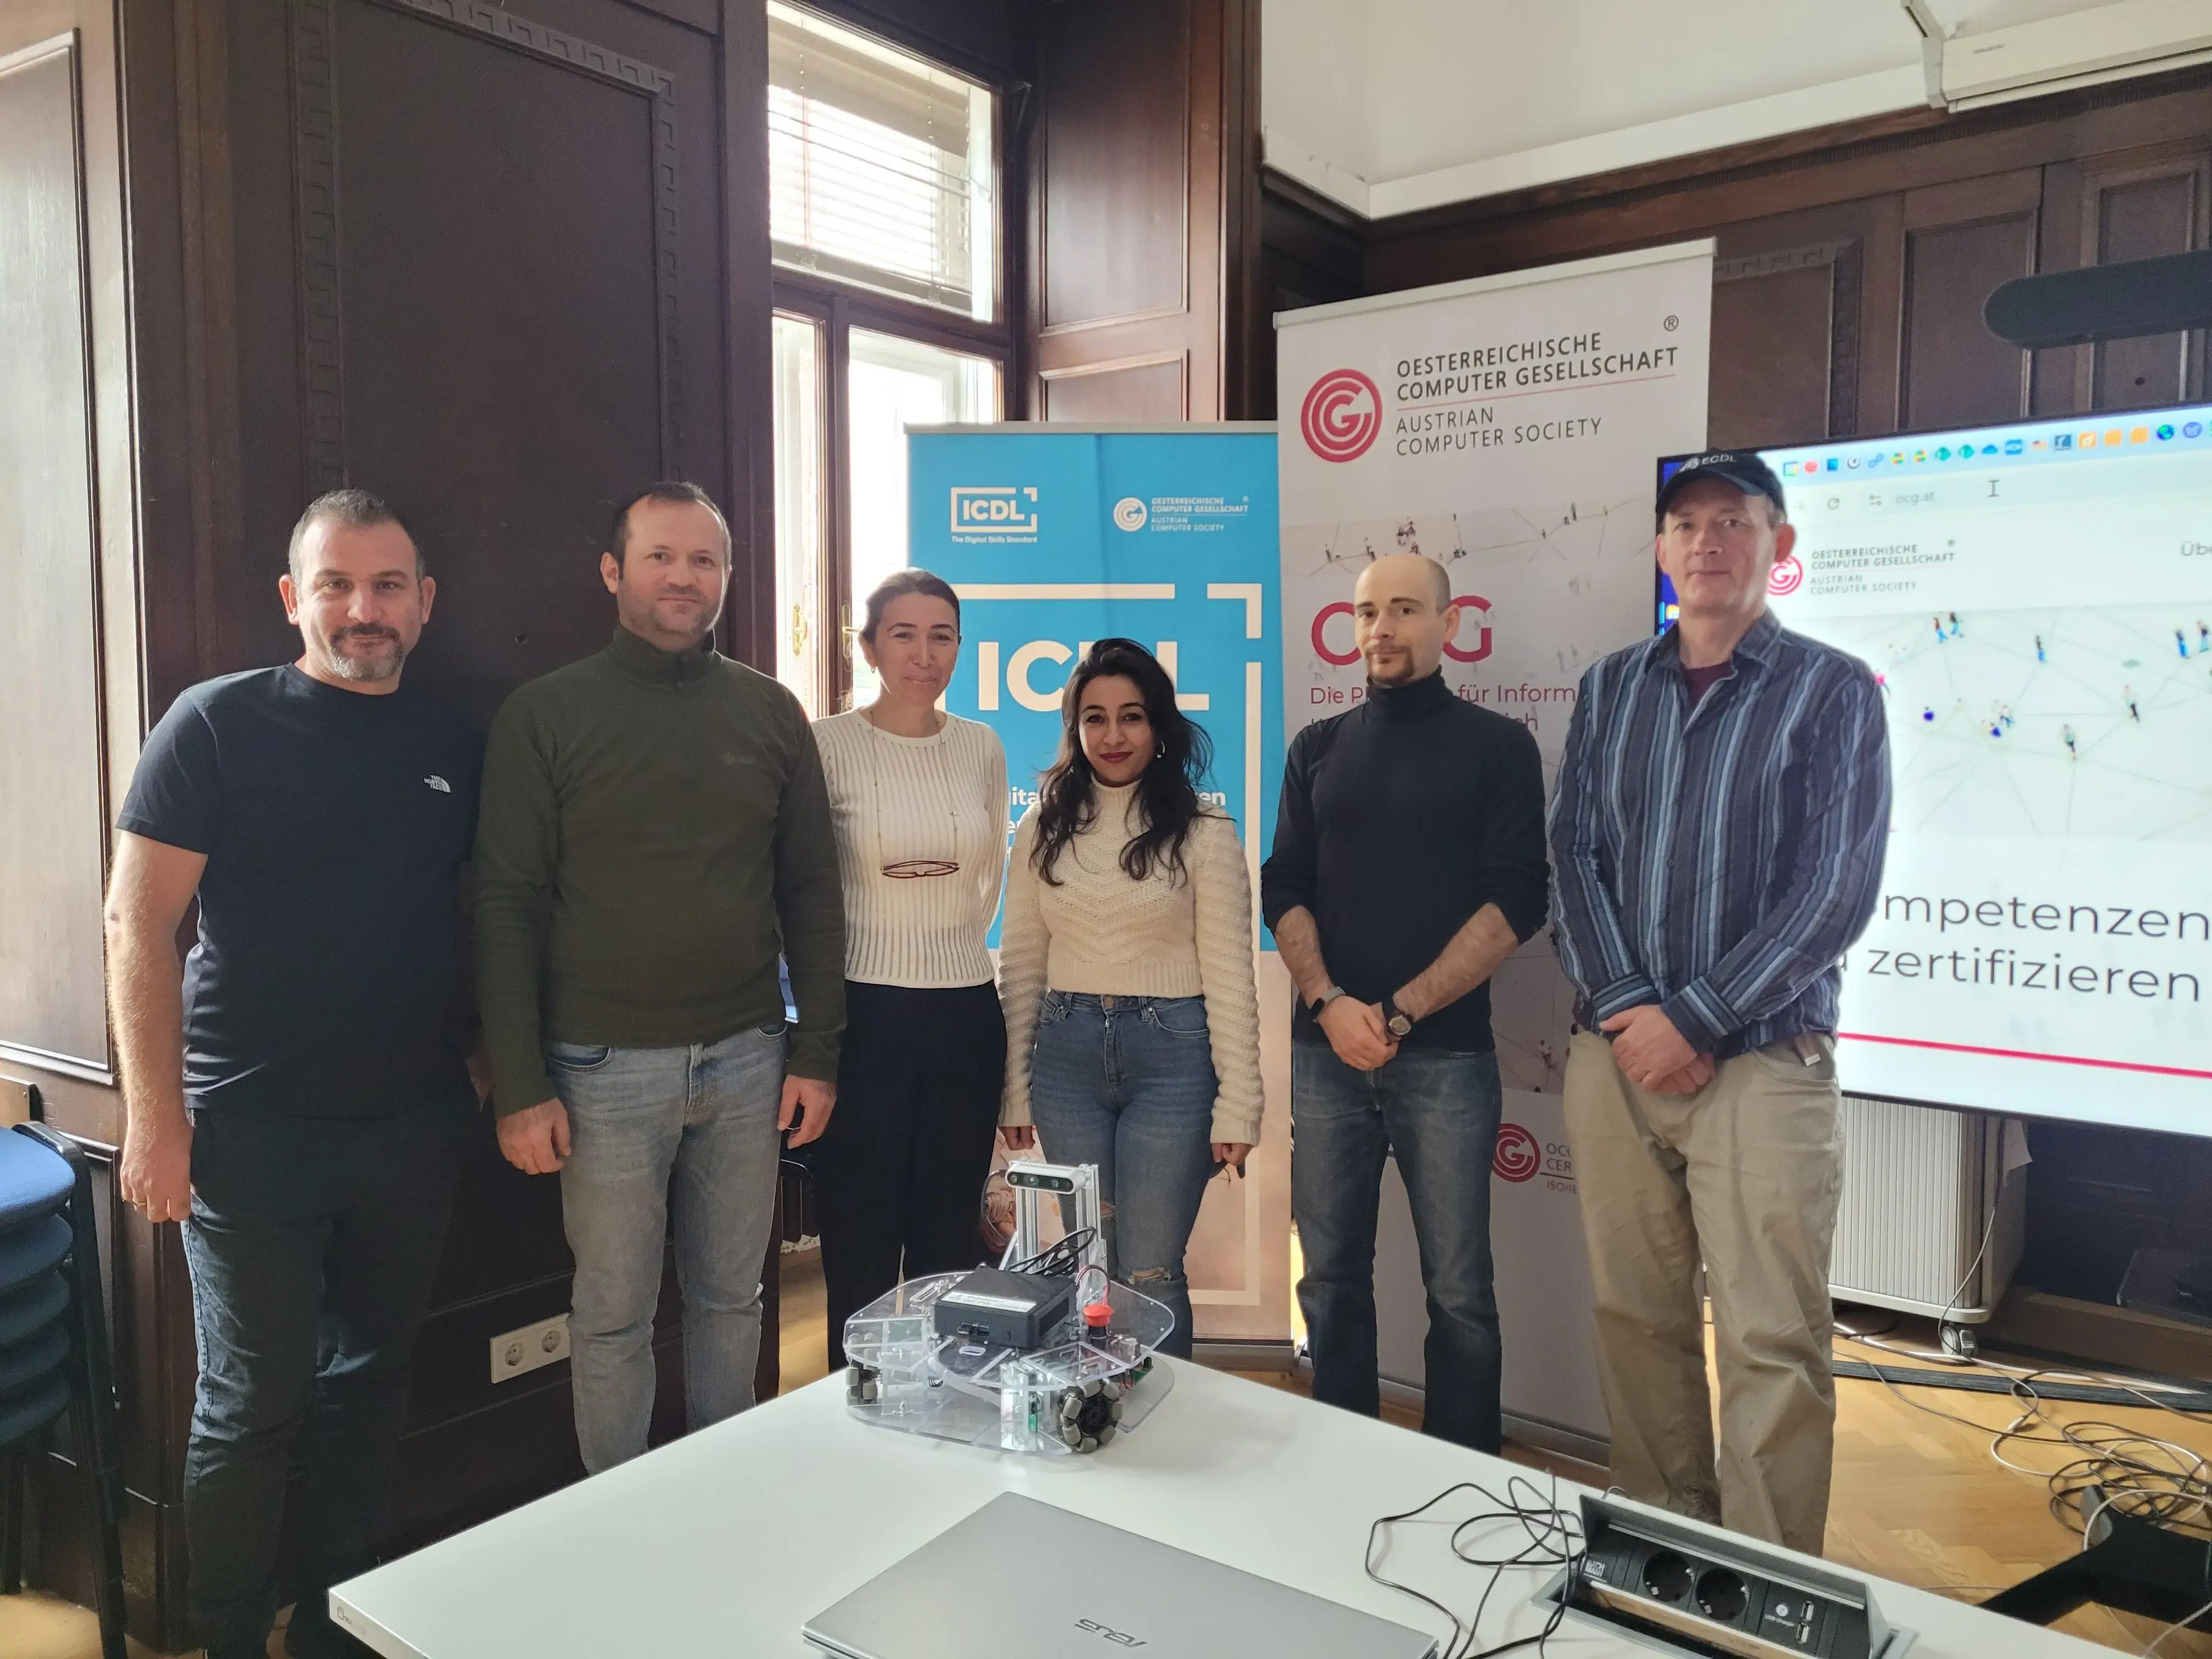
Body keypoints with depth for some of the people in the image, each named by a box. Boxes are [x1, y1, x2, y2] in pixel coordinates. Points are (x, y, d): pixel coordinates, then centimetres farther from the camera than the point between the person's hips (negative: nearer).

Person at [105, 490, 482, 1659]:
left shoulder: (454, 744, 7)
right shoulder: (219, 721, -5)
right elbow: (138, 924, -8)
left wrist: (488, 1057, 7)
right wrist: (156, 1113, -11)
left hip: (414, 1127, 4)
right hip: (252, 1127, -4)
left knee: (368, 1383, 15)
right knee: (252, 1405, 5)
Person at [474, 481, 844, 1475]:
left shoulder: (771, 713, 6)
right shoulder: (546, 715, -3)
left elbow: (810, 891, 8)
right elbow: (506, 904, -4)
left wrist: (816, 1051, 4)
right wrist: (519, 1087, -8)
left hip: (746, 1058, 3)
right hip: (606, 1066, -2)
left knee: (731, 1297, 15)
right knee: (613, 1313, 9)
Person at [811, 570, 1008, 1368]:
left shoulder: (982, 747, 6)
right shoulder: (827, 744, -6)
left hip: (965, 1012, 4)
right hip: (864, 1012, -3)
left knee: (949, 1244, 13)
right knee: (861, 1250, 4)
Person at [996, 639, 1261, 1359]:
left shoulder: (1204, 834, -3)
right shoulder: (1043, 829, 6)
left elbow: (1229, 975, -4)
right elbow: (1019, 965, 9)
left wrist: (1237, 1104, -6)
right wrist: (1014, 1090, 7)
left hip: (1171, 1056, -3)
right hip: (1067, 1054, 3)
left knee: (1151, 1274, 2)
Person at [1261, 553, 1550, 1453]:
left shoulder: (1498, 745, 3)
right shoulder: (1318, 748, 13)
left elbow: (1516, 903, -5)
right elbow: (1285, 890, 8)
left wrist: (1403, 1011, -11)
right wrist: (1331, 1004, -9)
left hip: (1446, 1055, -3)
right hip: (1326, 1050, 3)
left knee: (1458, 1289, 1)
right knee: (1331, 1277, 8)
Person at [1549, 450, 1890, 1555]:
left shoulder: (1833, 691, 0)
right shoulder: (1611, 688, 12)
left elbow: (1836, 888, -8)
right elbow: (1574, 853, 6)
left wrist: (1692, 1020, -13)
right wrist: (1626, 1006, -8)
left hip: (1760, 1061, -3)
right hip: (1613, 1054, 4)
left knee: (1770, 1348, -3)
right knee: (1637, 1321, 10)